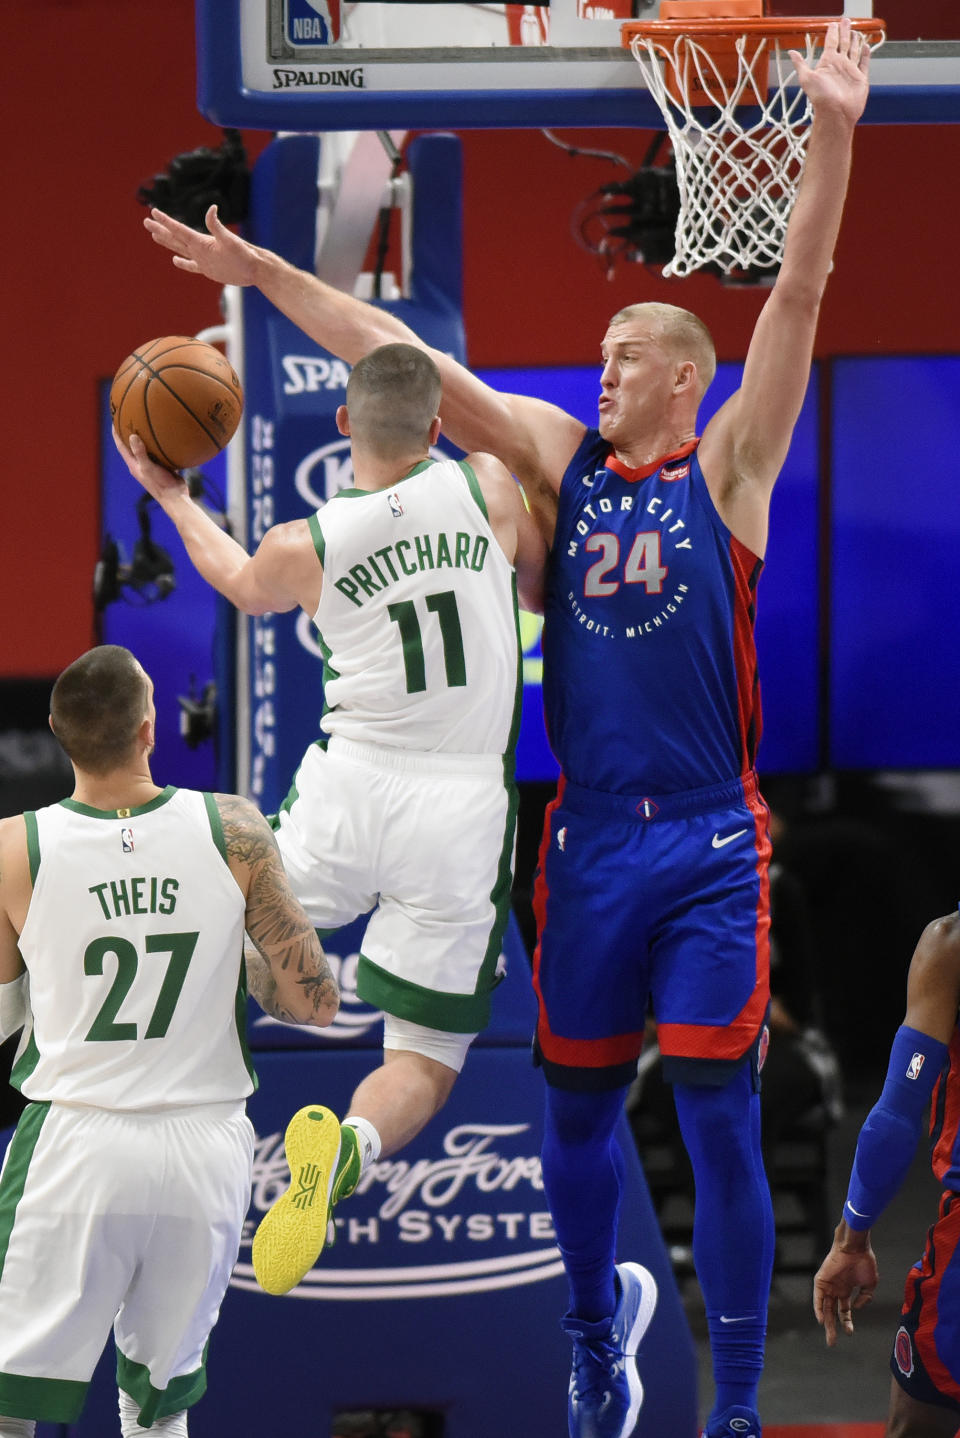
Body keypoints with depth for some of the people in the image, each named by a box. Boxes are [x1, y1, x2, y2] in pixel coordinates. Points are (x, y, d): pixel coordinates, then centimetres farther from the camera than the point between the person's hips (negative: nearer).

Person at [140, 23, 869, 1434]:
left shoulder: (728, 464, 0)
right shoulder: (560, 457, 10)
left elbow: (796, 299, -12)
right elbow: (397, 359, 9)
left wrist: (831, 139, -23)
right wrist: (264, 273, 6)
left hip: (711, 843, -4)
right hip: (589, 834, 4)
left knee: (718, 1120, -5)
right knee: (577, 1110, 12)